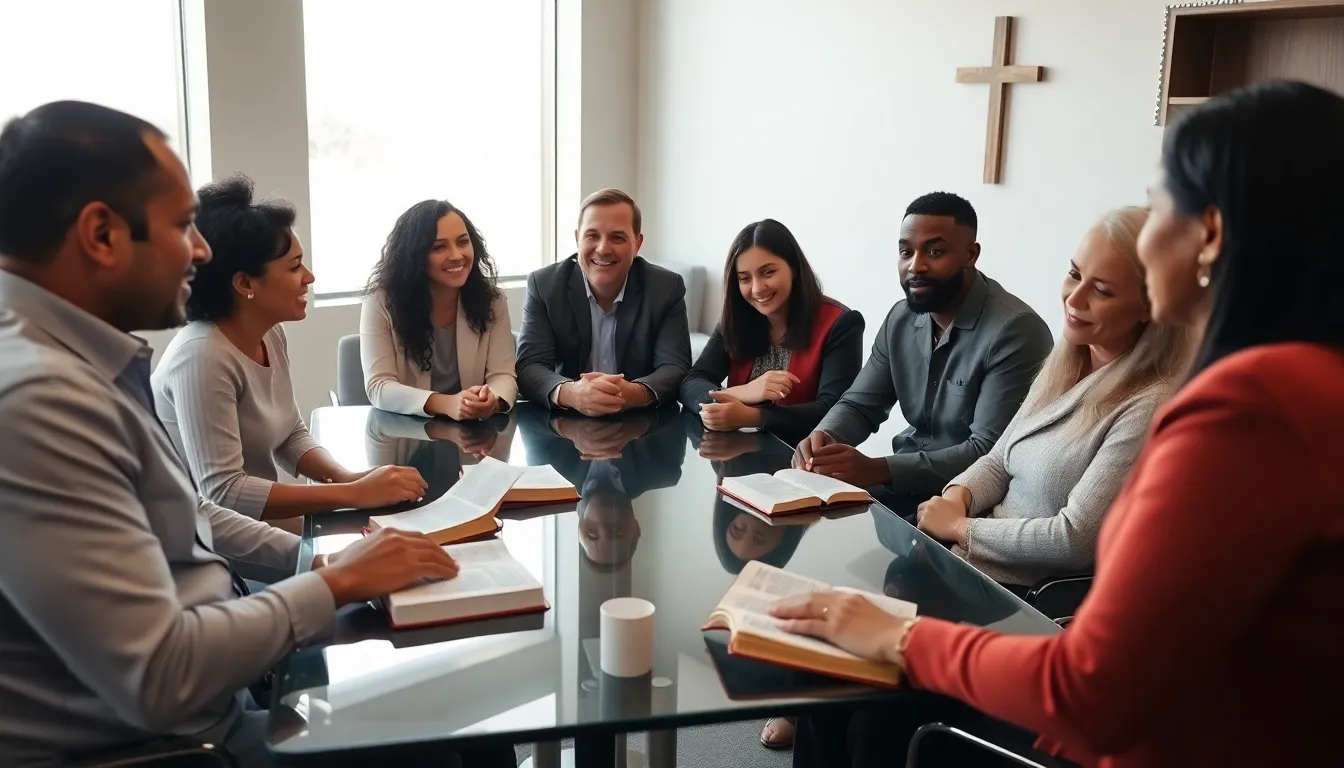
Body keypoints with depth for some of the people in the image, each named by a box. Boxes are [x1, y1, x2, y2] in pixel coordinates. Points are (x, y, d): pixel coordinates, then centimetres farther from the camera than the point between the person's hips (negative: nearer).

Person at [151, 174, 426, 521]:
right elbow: (222, 494, -28)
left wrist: (346, 477, -10)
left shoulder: (271, 335, 0)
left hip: (255, 526, 7)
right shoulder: (202, 355, -24)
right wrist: (353, 494, -28)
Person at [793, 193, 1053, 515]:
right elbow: (860, 405, 8)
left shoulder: (1015, 330, -20)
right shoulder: (901, 319, 5)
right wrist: (823, 439, -16)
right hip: (905, 477, 7)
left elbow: (990, 452, -25)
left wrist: (877, 469, -33)